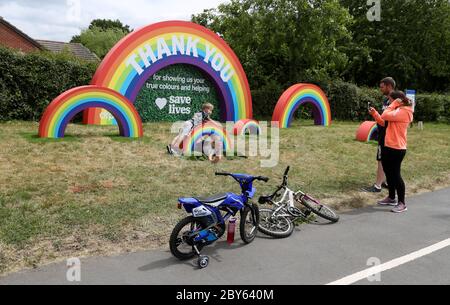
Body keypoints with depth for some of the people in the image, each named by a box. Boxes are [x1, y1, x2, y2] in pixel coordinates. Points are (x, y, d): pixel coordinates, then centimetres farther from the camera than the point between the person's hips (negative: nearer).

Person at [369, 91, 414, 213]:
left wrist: (394, 104, -12)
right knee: (388, 173, 17)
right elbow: (384, 123, 15)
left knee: (395, 175, -5)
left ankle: (402, 203, 5)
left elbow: (385, 116, -25)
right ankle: (391, 198, 30)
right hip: (388, 147, 10)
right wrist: (375, 114, 4)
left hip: (397, 149, -10)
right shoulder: (398, 111, 16)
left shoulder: (404, 112, -16)